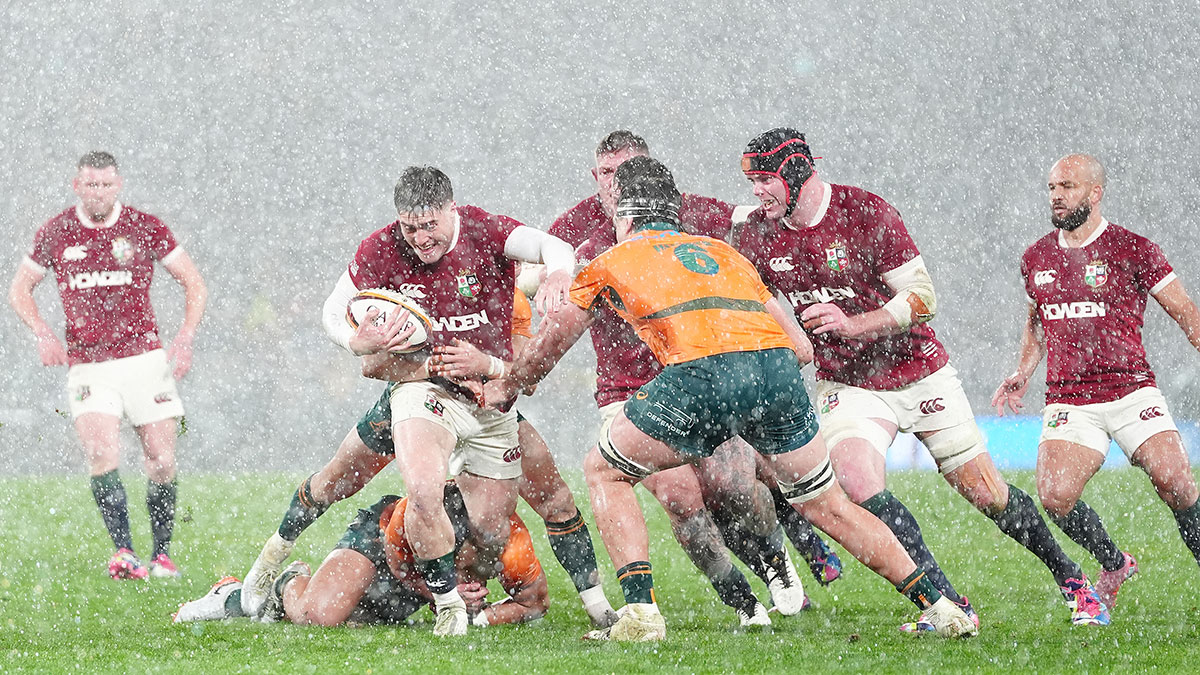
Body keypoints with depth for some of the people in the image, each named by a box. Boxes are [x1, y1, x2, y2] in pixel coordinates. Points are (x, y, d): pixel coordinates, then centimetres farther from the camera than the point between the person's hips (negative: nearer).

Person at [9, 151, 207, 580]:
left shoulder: (145, 228, 1)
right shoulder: (55, 234, 4)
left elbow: (193, 283, 8)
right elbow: (19, 290, 15)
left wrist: (185, 338, -5)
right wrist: (43, 334, -1)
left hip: (145, 357, 0)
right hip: (87, 365, 0)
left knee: (162, 460, -3)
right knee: (102, 453, -20)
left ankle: (161, 554, 12)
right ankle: (123, 552, -21)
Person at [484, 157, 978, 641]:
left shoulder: (612, 262, 26)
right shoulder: (722, 251, 34)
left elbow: (549, 346, 39)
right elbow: (802, 348, 32)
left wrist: (504, 388, 57)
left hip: (699, 373, -4)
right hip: (778, 365, 4)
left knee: (604, 472, 18)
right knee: (828, 507, 20)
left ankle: (640, 611, 5)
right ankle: (939, 608, 18)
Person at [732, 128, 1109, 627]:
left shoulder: (868, 214, -17)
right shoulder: (755, 237, -6)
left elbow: (922, 298, -16)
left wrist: (851, 324, -29)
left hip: (918, 373, -2)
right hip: (846, 385, 2)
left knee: (987, 493, 3)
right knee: (857, 481, -27)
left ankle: (1068, 576, 28)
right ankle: (946, 603, -23)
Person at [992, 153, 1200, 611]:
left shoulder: (1132, 249, -1)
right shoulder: (1036, 259, 12)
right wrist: (1023, 373, 16)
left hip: (1131, 390, -3)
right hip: (1068, 399, 3)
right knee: (1055, 496, -18)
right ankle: (1114, 565, 9)